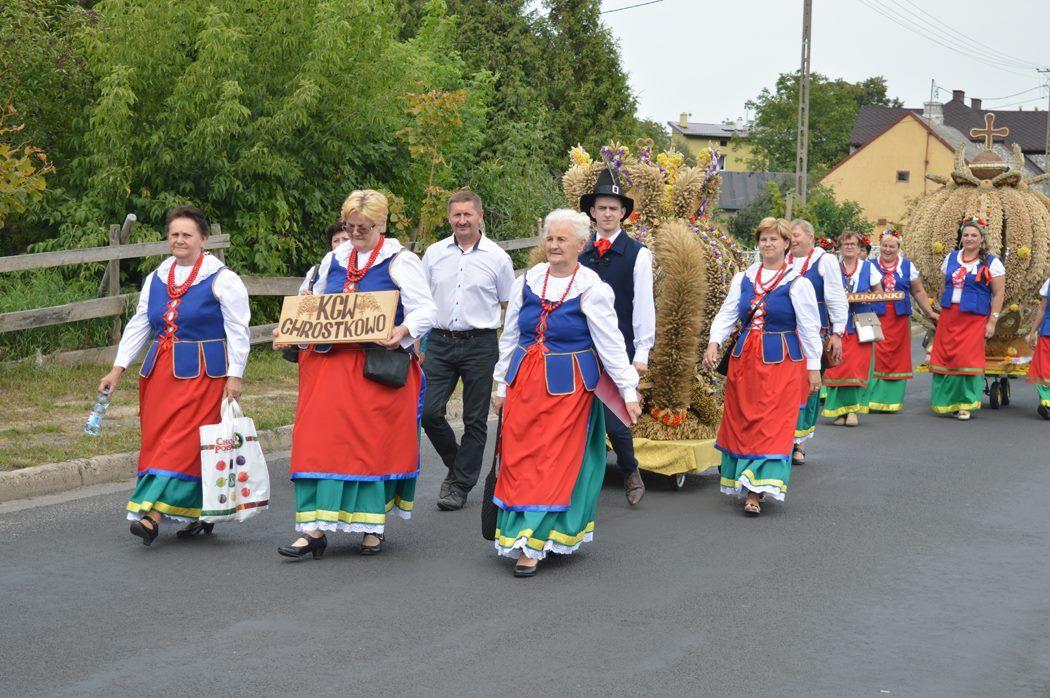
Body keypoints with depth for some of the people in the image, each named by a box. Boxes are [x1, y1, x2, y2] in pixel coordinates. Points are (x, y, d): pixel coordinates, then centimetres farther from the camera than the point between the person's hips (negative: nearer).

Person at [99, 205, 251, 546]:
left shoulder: (221, 279, -3)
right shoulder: (156, 278, 14)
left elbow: (238, 329, -5)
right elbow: (138, 325, 17)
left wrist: (235, 375, -12)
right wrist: (118, 369, 11)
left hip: (202, 374, -6)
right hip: (160, 373, 6)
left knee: (184, 441, -12)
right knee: (157, 439, 2)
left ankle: (153, 512, -17)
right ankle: (200, 516, 10)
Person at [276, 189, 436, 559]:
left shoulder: (400, 261, -2)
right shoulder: (333, 260, 14)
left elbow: (424, 310, -7)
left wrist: (402, 332, -27)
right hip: (330, 362, 4)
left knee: (377, 443, 3)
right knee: (321, 441, -4)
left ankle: (373, 526, 16)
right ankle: (315, 529, -5)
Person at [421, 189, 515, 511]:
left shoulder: (497, 257, 1)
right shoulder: (434, 253, 8)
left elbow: (509, 307, 5)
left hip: (480, 344, -2)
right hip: (440, 342, 2)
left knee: (475, 420, 4)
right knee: (429, 412, -4)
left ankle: (460, 485, 15)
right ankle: (456, 465, 22)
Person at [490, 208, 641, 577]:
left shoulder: (592, 289, -7)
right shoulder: (528, 281, 5)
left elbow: (611, 344, -5)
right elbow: (509, 336, 13)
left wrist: (629, 391, -6)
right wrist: (502, 384, 13)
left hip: (568, 386, -4)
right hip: (525, 381, 4)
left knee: (555, 463, -4)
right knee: (518, 459, 3)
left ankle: (534, 545, -2)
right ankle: (519, 536, 14)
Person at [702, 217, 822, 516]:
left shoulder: (797, 283, -4)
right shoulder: (742, 278, 8)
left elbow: (809, 328, -3)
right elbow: (727, 314, 6)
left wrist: (813, 367, -5)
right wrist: (714, 343, -11)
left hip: (781, 362, -5)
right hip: (744, 358, 5)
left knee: (770, 424, -8)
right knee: (741, 420, 8)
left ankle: (756, 492, -10)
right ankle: (743, 480, 21)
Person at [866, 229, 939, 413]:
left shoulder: (908, 266, 11)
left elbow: (918, 292, 14)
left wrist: (930, 312, 10)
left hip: (899, 320, 2)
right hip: (876, 317, -2)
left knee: (897, 357, 4)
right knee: (875, 357, -8)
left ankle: (892, 400, 12)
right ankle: (874, 399, -3)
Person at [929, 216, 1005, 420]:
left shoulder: (991, 263, -2)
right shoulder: (951, 258, 12)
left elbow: (999, 293, -3)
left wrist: (992, 321, -8)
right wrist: (942, 310, 14)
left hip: (974, 318, -4)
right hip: (949, 316, 4)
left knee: (967, 358, -8)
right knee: (944, 357, 1)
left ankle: (965, 405, 1)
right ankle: (946, 401, 13)